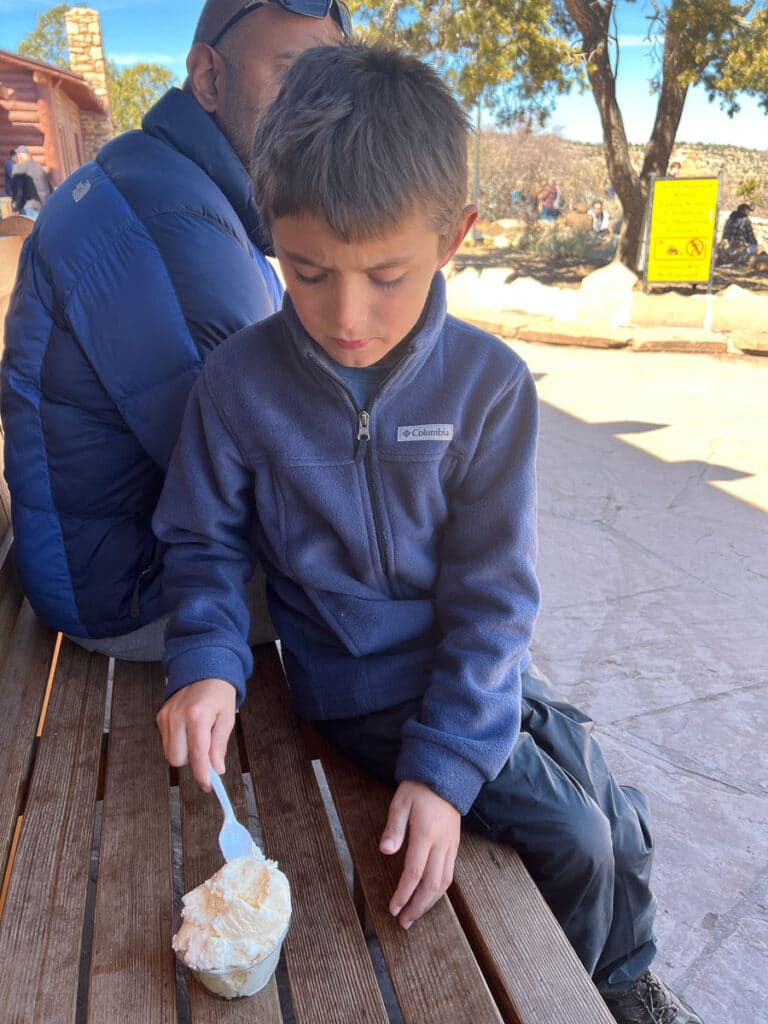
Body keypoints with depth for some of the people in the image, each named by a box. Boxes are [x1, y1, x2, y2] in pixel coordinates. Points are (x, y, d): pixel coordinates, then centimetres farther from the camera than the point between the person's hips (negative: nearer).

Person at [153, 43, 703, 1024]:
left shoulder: (489, 383, -14)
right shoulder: (238, 379, -15)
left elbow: (490, 592, -14)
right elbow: (204, 543, -3)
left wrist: (443, 764, -20)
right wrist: (207, 664, -22)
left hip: (473, 670, 3)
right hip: (360, 684, -2)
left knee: (611, 812, 11)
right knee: (567, 837, -10)